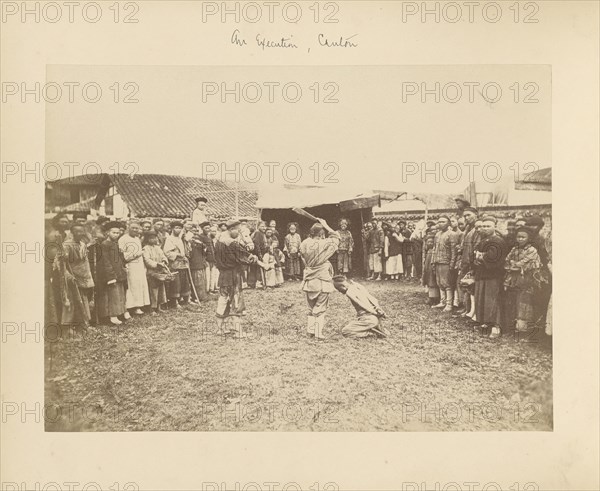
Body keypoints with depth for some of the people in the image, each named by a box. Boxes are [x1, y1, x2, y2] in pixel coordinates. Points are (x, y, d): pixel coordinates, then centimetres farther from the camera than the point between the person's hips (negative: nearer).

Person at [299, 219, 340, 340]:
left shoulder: (304, 244, -4)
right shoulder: (324, 244, -15)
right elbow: (336, 237, 1)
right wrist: (326, 226, 5)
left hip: (309, 282, 5)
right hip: (322, 282, -4)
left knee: (311, 308, 17)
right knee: (320, 309, 4)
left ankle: (310, 331, 19)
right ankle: (318, 333, 5)